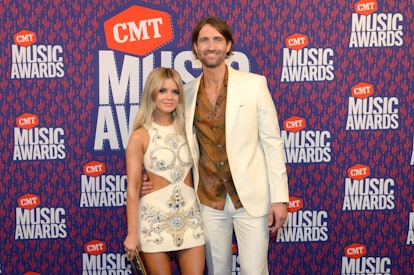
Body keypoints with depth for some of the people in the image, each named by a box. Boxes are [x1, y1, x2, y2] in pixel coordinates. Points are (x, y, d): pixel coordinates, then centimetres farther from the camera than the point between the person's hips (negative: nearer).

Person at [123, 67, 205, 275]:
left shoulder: (185, 129, 6)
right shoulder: (140, 136, -7)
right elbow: (132, 188, -7)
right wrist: (132, 232, -9)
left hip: (189, 215, 4)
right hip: (155, 216, -4)